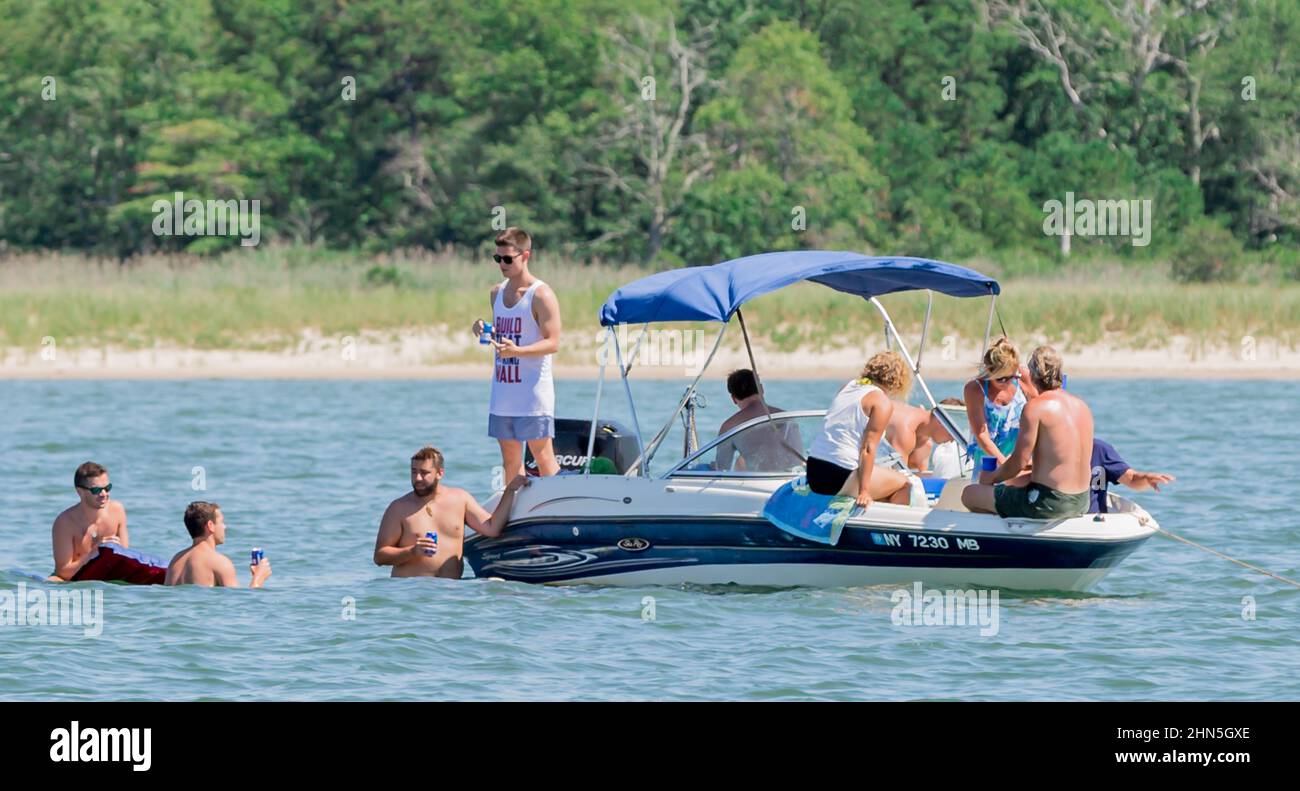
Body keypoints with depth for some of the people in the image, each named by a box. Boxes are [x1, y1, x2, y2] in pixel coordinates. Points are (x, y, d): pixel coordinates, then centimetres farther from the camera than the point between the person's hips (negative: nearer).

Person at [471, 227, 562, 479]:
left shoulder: (541, 295, -10)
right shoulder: (497, 292, 12)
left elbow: (552, 342, -15)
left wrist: (517, 351, -30)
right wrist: (484, 331, 0)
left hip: (533, 392, -7)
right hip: (502, 390, 7)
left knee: (542, 454, -6)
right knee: (510, 458, 10)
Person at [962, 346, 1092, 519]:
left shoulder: (1035, 407, -15)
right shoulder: (1082, 406, 8)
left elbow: (1019, 462, -16)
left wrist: (993, 477, 3)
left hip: (1048, 505, -8)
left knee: (969, 494, 6)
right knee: (1014, 480, 37)